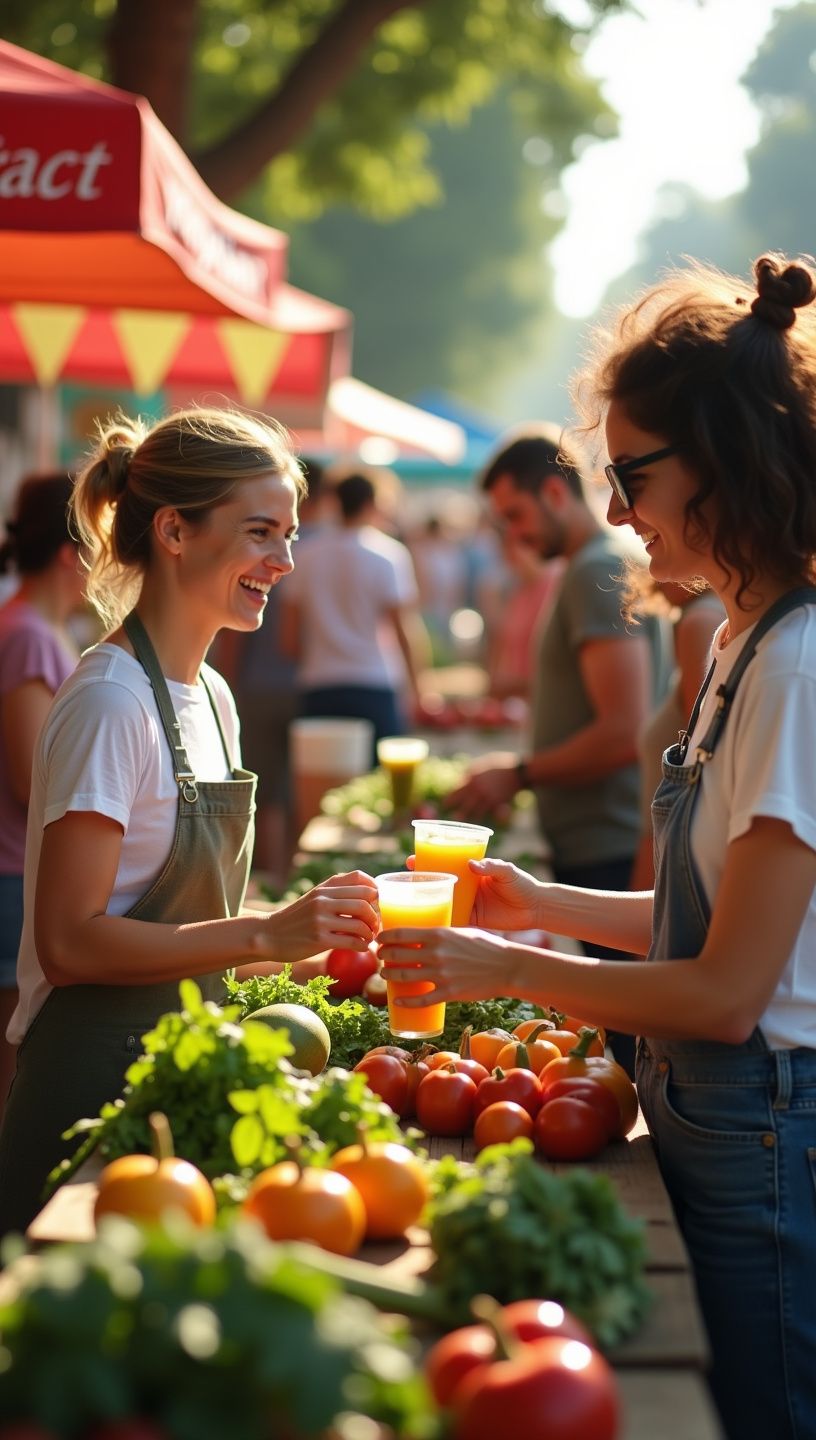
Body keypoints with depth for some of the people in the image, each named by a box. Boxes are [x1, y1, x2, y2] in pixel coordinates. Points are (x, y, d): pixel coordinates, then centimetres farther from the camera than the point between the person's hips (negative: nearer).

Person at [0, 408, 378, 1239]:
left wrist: (310, 941, 2)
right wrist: (266, 935, -24)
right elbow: (70, 942, -21)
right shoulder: (109, 701, -16)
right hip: (93, 1073, -8)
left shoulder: (211, 696, 10)